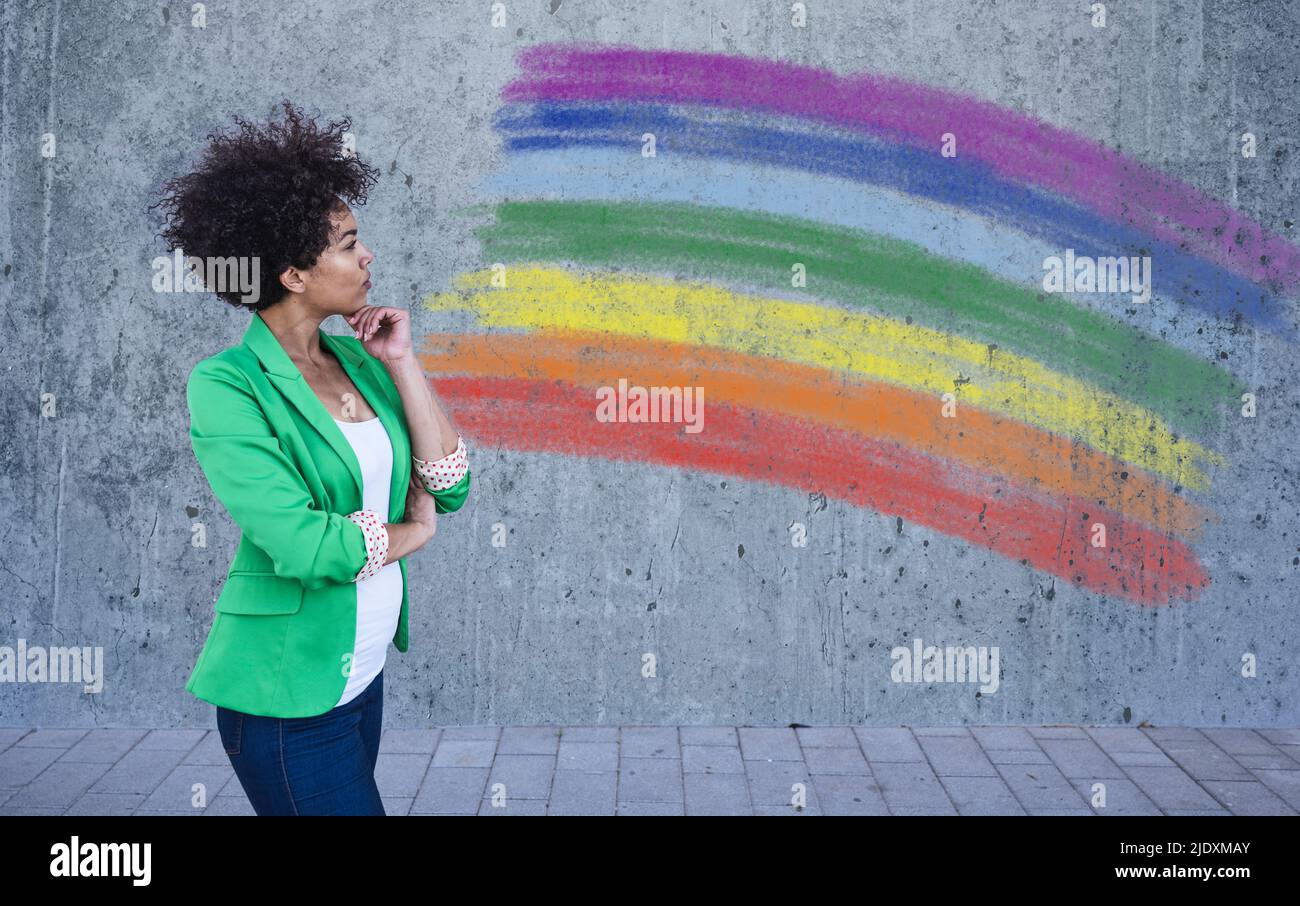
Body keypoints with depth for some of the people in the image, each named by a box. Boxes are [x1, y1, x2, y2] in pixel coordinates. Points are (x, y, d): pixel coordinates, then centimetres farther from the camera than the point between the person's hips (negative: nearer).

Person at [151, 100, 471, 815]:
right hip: (289, 695, -7)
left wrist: (401, 363, -6)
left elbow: (449, 488, 1)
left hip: (363, 675, 7)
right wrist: (411, 532, -8)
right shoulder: (226, 386, -16)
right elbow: (302, 545, -25)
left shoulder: (356, 358, 5)